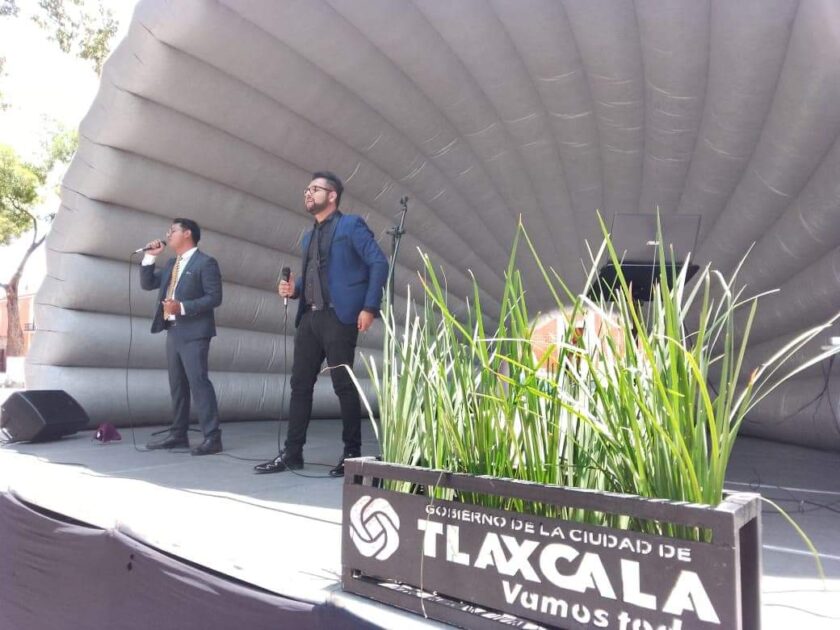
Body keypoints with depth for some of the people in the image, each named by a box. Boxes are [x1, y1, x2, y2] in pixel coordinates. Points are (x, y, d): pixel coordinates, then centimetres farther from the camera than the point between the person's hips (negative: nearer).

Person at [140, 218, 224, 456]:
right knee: (177, 384, 12)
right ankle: (178, 435, 20)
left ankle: (212, 437, -11)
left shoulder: (205, 262, -7)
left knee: (198, 381, -12)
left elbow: (214, 298, -14)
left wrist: (182, 307, -22)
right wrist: (149, 257, 8)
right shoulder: (171, 264, 19)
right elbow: (147, 284, 18)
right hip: (173, 331, 9)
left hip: (193, 333, -8)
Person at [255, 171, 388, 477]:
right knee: (300, 385, 6)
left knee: (344, 386, -3)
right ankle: (292, 453, 14)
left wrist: (370, 307, -16)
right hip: (309, 317, 8)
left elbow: (379, 263, -9)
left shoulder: (351, 225, -1)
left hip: (338, 317, -7)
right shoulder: (308, 237, 22)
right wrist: (293, 288, 5)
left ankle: (352, 454, 8)